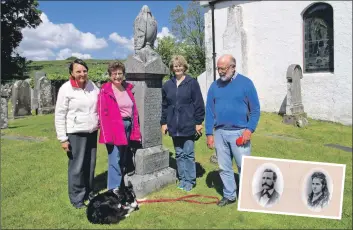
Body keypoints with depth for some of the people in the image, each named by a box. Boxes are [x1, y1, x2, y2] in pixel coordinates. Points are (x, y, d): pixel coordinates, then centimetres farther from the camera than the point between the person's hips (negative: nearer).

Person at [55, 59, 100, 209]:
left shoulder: (92, 86, 6)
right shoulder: (66, 89, -9)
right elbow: (60, 115, -8)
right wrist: (62, 138, -9)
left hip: (92, 132, 5)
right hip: (75, 134, -5)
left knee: (90, 165, 13)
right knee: (77, 167, -2)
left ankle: (89, 193, 29)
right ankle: (77, 198, 13)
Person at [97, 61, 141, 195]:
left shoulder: (128, 88, 11)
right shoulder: (105, 91, -7)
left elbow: (134, 111, 13)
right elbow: (103, 114, -12)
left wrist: (136, 129, 8)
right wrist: (107, 134, -17)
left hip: (128, 126, 6)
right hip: (114, 128, -6)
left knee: (124, 159, 14)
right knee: (115, 159, -6)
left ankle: (122, 186, 27)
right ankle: (114, 189, 3)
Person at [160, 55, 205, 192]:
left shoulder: (192, 83, -3)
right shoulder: (167, 85, 8)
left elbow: (199, 104, -4)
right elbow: (164, 106, 12)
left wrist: (198, 122, -8)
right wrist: (164, 122, 8)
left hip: (188, 126, -4)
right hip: (174, 126, 4)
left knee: (189, 154, 3)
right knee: (179, 154, 12)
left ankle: (190, 180, 15)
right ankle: (182, 179, 24)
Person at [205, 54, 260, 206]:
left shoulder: (245, 83, -3)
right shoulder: (214, 86, 6)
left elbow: (255, 109, -2)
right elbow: (209, 111, 8)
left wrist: (249, 129, -13)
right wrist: (209, 133, 3)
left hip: (239, 132, -3)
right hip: (220, 133, 4)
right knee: (224, 168, 12)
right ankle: (229, 195, 28)